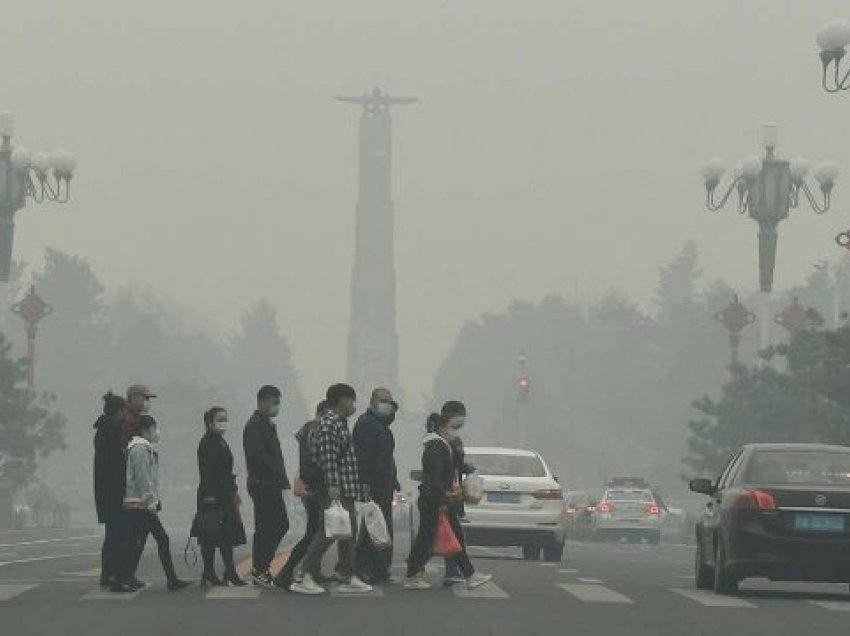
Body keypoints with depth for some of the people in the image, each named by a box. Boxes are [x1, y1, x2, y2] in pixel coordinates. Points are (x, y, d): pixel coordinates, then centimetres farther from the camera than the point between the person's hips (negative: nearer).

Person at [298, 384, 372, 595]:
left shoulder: (340, 423, 19)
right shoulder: (329, 424, -13)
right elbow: (328, 457, -22)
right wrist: (332, 485, -28)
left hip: (345, 490, 11)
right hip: (334, 491, -11)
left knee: (348, 532, 11)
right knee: (328, 532, -10)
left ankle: (348, 577, 15)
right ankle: (305, 576, -7)